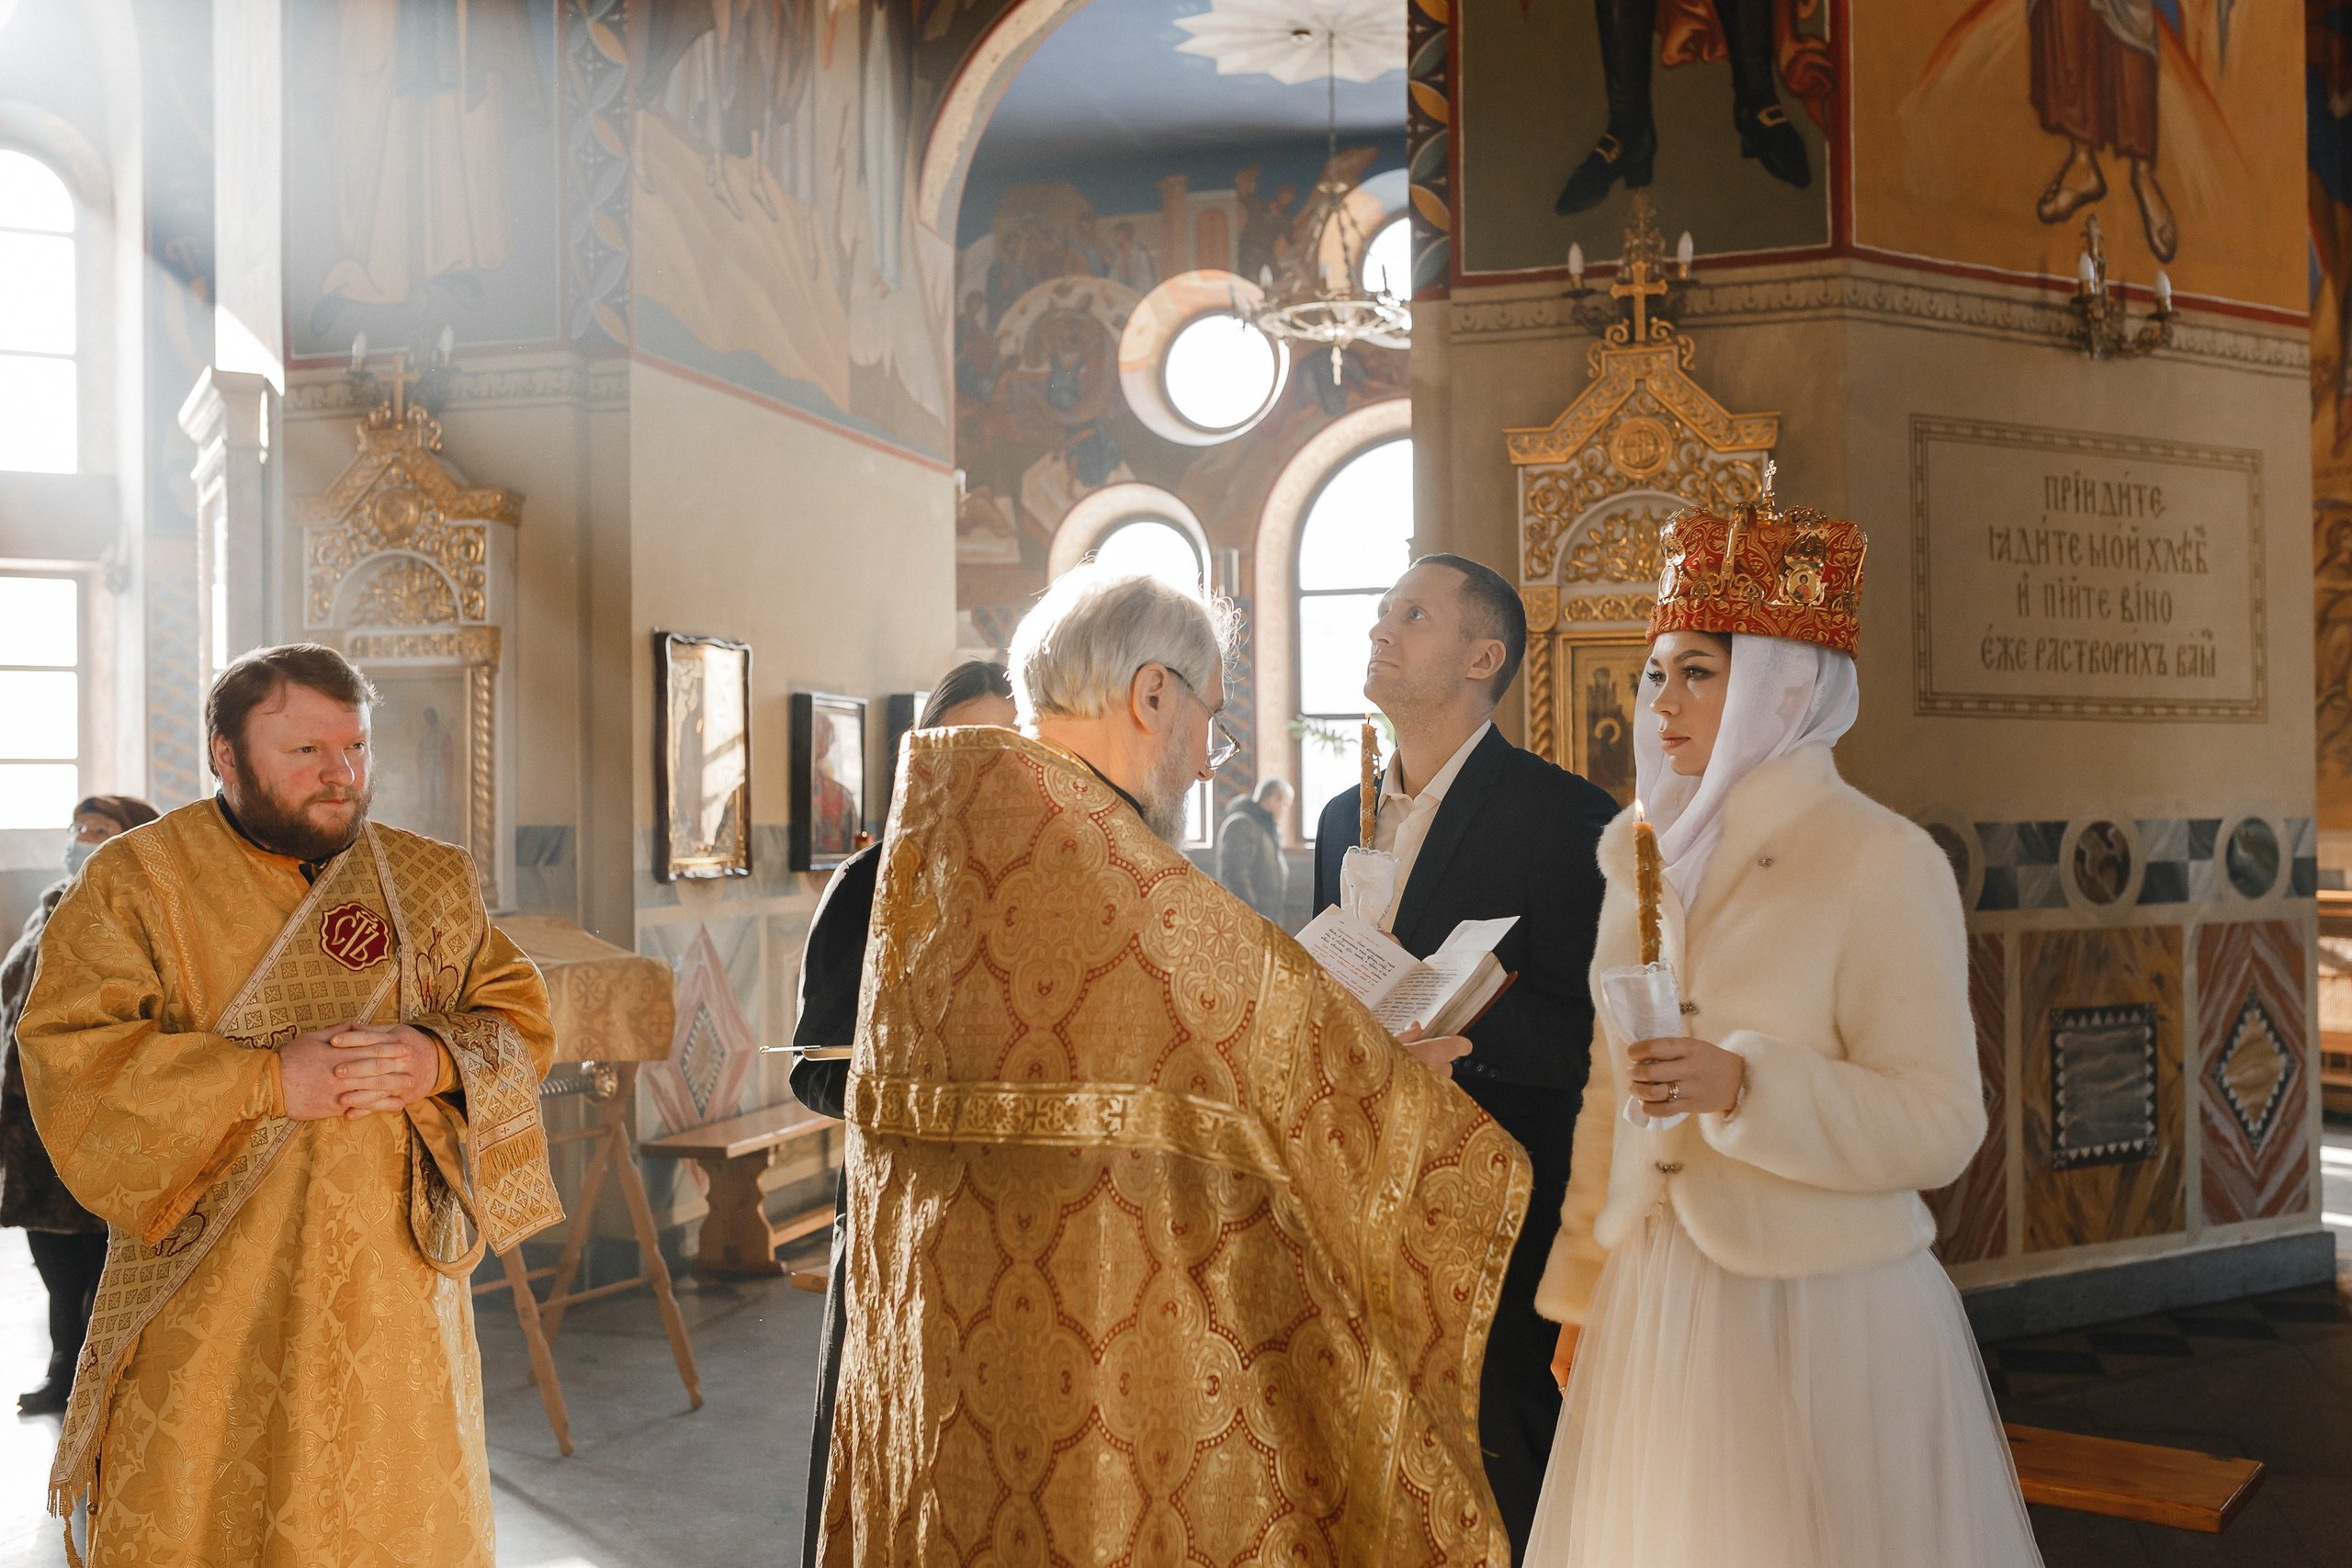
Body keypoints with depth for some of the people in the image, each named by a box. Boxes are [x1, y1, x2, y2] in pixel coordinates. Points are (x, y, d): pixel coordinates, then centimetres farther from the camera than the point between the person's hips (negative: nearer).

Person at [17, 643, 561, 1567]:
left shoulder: (433, 884, 8)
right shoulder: (137, 881, -1)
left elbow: (522, 1021, 7)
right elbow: (69, 1054, -10)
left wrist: (439, 1060, -15)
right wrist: (265, 1080, -19)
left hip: (393, 1285, 3)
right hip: (210, 1298, -2)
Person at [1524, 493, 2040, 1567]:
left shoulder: (1883, 863, -11)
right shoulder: (1646, 857, 6)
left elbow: (1942, 1124, -14)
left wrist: (1742, 1085, -27)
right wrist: (1581, 1288, 14)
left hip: (1820, 1317, -5)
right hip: (1655, 1310, 5)